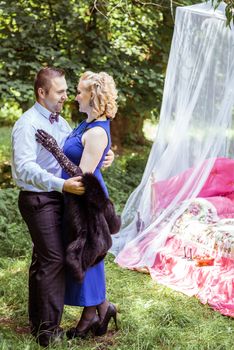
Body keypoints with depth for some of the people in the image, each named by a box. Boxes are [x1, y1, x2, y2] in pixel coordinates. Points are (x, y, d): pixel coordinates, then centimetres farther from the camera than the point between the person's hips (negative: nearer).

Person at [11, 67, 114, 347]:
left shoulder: (60, 122, 13)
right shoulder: (27, 124, -14)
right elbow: (25, 167, -25)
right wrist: (62, 185, -34)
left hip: (57, 198, 9)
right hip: (38, 200, -9)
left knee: (43, 260, 15)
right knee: (53, 260, -10)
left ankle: (38, 323, 26)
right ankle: (48, 329, -1)